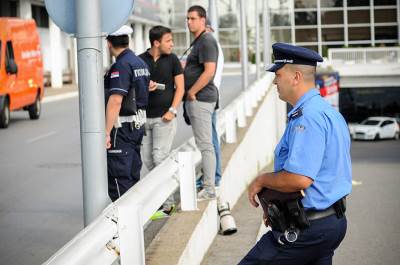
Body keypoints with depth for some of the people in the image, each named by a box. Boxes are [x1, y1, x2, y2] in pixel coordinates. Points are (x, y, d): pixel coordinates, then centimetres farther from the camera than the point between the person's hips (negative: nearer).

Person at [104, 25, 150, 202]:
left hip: (122, 127, -9)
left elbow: (115, 101, -23)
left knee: (119, 177, -5)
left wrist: (106, 132, -24)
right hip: (138, 124, 9)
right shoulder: (140, 63, 12)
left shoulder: (121, 65, -17)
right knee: (133, 175, 16)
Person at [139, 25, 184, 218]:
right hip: (145, 117, 3)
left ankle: (167, 204, -7)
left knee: (160, 157, -11)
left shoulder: (172, 59, 3)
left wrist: (172, 110, -8)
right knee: (147, 159, 4)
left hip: (164, 117, -3)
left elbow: (180, 87, 3)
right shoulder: (140, 60, 3)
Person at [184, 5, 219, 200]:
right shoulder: (198, 41, 19)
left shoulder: (207, 41, -13)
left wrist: (191, 92, -15)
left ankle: (209, 189, -6)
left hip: (201, 99, -10)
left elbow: (209, 71, -22)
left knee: (205, 145, -8)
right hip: (196, 99, 10)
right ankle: (208, 183, 20)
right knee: (203, 144, 13)